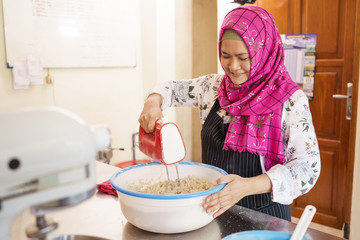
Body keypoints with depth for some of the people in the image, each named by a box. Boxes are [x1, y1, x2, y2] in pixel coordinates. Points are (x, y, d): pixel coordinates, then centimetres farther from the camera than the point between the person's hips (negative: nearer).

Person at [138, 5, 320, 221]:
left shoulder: (291, 100, -15)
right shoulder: (213, 87, -3)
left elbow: (308, 167, -20)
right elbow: (170, 89, 12)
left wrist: (247, 186, -34)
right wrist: (153, 103, -11)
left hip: (263, 218, -4)